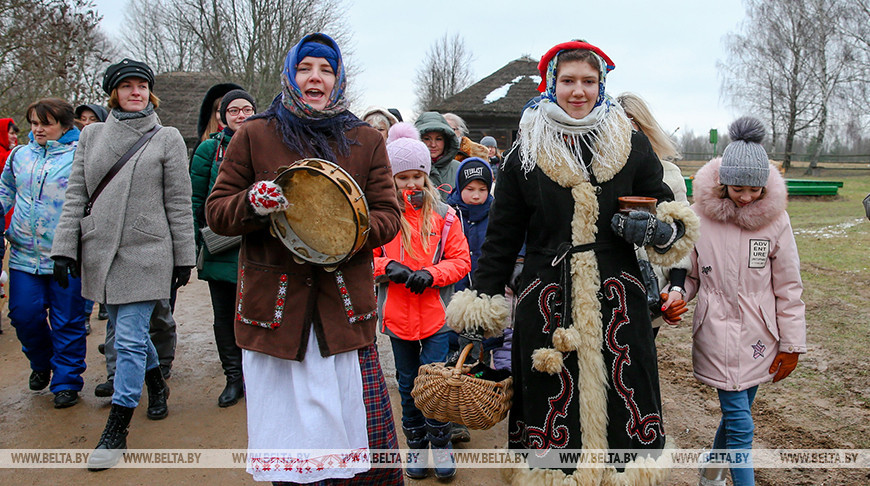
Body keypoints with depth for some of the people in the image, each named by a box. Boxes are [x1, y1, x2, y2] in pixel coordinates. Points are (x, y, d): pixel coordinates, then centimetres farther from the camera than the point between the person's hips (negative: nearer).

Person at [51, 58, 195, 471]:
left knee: (130, 339, -5)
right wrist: (64, 249, 1)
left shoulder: (167, 139, 1)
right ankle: (157, 385, 41)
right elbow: (76, 196, 8)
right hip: (99, 252, 4)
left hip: (145, 253, -4)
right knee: (128, 332, 15)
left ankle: (116, 432, 4)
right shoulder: (92, 135, 10)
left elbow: (179, 204, 1)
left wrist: (183, 259, 0)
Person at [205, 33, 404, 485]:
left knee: (361, 421, 0)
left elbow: (387, 214, 8)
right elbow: (216, 211, 7)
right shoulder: (253, 136, 8)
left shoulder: (366, 140, 11)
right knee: (285, 425, 6)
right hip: (274, 302, 0)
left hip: (344, 303, 1)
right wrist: (253, 204, -15)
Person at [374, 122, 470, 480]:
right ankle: (417, 446, 29)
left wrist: (430, 274, -16)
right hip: (397, 314, 1)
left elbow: (461, 260, 0)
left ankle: (441, 444, 18)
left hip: (435, 313, -1)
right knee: (408, 383, 14)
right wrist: (388, 267, -15)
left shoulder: (444, 215, -1)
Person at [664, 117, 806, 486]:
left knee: (736, 410, 13)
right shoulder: (701, 216, -8)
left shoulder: (775, 220, -3)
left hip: (758, 337, 2)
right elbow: (689, 273, 5)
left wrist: (791, 344, 3)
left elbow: (787, 286, 3)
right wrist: (674, 299, -13)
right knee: (739, 420, -5)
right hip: (717, 333, -2)